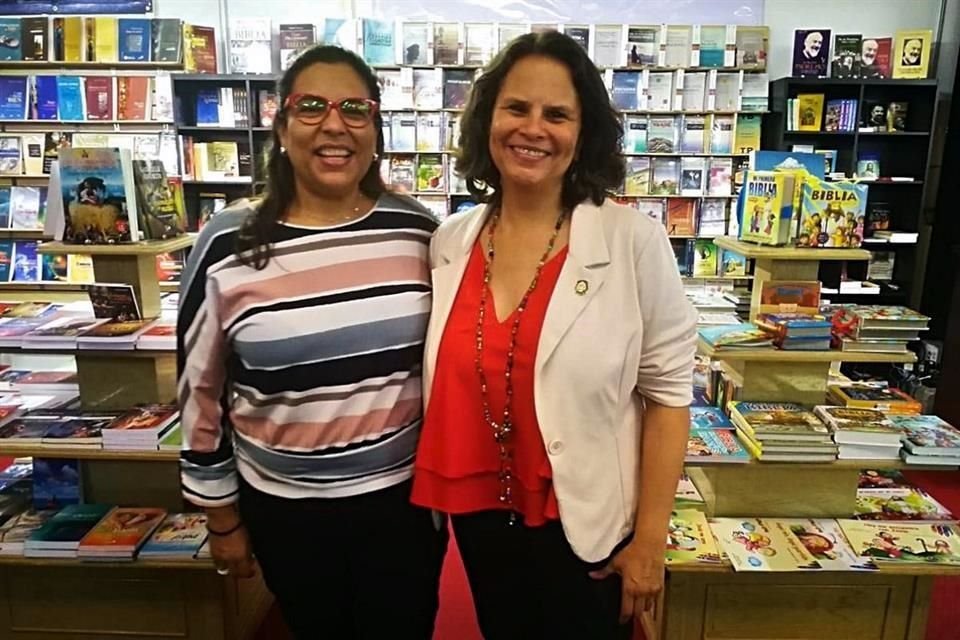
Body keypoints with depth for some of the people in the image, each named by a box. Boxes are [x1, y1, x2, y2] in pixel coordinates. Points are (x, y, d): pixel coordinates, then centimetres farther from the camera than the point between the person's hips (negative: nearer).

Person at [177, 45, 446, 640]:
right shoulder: (228, 245, -12)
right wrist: (222, 517, 4)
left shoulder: (418, 230, -8)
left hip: (405, 495, 1)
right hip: (285, 507, 0)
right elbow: (201, 391, -3)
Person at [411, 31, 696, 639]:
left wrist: (650, 539, -7)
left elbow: (668, 391, -10)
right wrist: (432, 500, 10)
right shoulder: (449, 243, -3)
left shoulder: (633, 241, -15)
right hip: (479, 518, 4)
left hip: (584, 525, -3)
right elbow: (440, 383, 7)